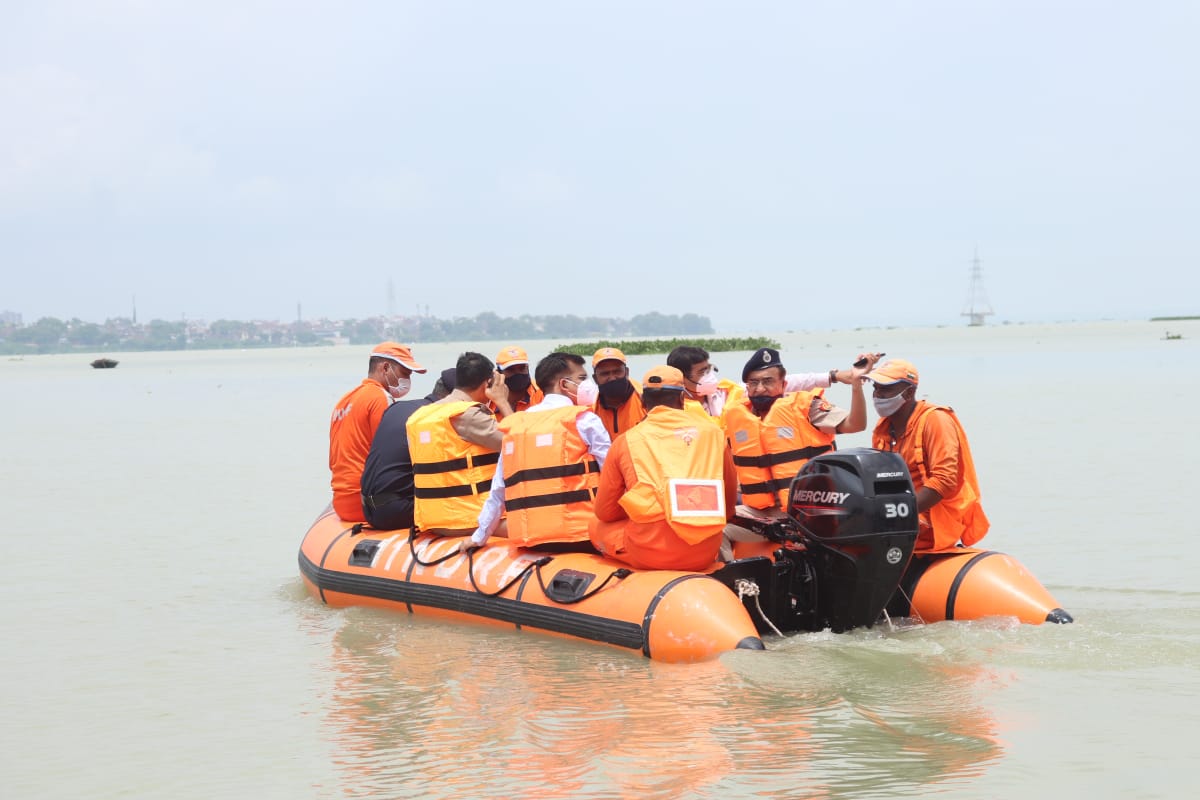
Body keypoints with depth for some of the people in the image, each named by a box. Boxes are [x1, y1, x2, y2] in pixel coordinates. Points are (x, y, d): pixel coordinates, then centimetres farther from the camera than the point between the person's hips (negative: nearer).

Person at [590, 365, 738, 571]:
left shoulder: (625, 441, 4)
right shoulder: (713, 434, 7)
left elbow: (605, 512, 13)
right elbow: (729, 503, 18)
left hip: (648, 552, -3)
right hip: (705, 553, 3)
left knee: (597, 527, 25)